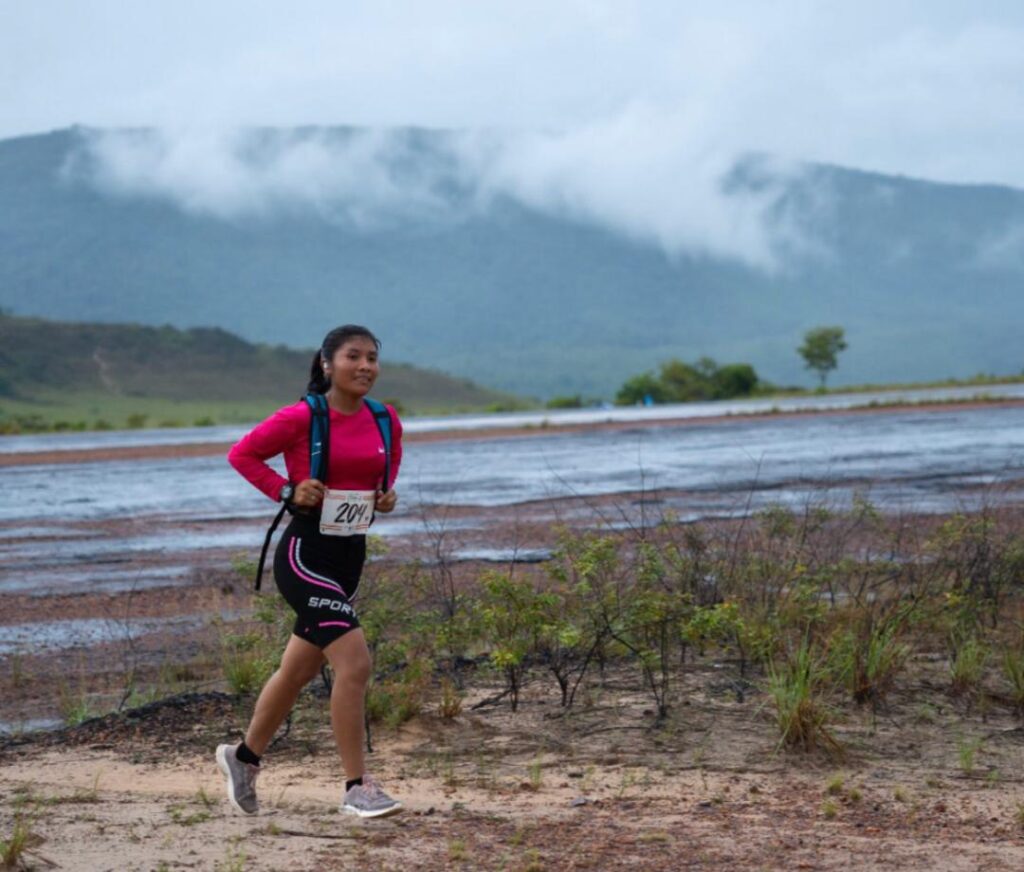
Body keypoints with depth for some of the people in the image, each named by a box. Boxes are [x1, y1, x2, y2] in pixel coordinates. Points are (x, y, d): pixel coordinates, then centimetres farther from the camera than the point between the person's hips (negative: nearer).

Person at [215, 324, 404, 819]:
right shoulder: (302, 418, -13)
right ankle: (356, 788, -11)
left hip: (350, 556, 7)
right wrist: (288, 491, -15)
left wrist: (386, 496, 1)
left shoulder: (385, 421, 4)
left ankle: (243, 758, 39)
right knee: (354, 662, -18)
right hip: (305, 552, -7)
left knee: (299, 670, 18)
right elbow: (241, 454, -4)